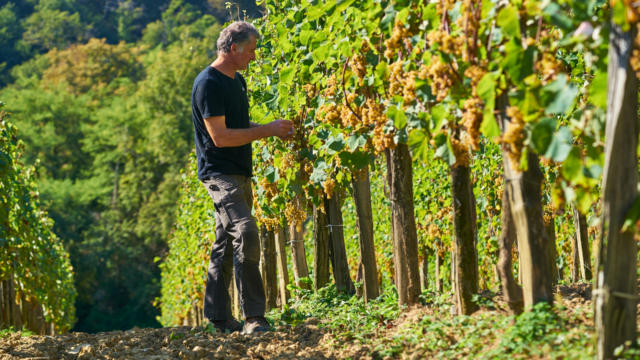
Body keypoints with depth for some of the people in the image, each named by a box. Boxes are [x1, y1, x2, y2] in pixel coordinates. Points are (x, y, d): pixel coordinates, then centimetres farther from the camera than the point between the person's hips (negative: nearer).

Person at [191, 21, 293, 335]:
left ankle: (219, 317, 16)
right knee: (245, 232, -21)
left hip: (240, 174, 10)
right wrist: (267, 130, -15)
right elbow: (220, 137, -19)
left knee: (227, 244, 10)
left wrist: (275, 131, 9)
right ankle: (253, 317, -20)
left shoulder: (237, 81, 16)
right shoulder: (208, 84, -13)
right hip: (219, 173, -9)